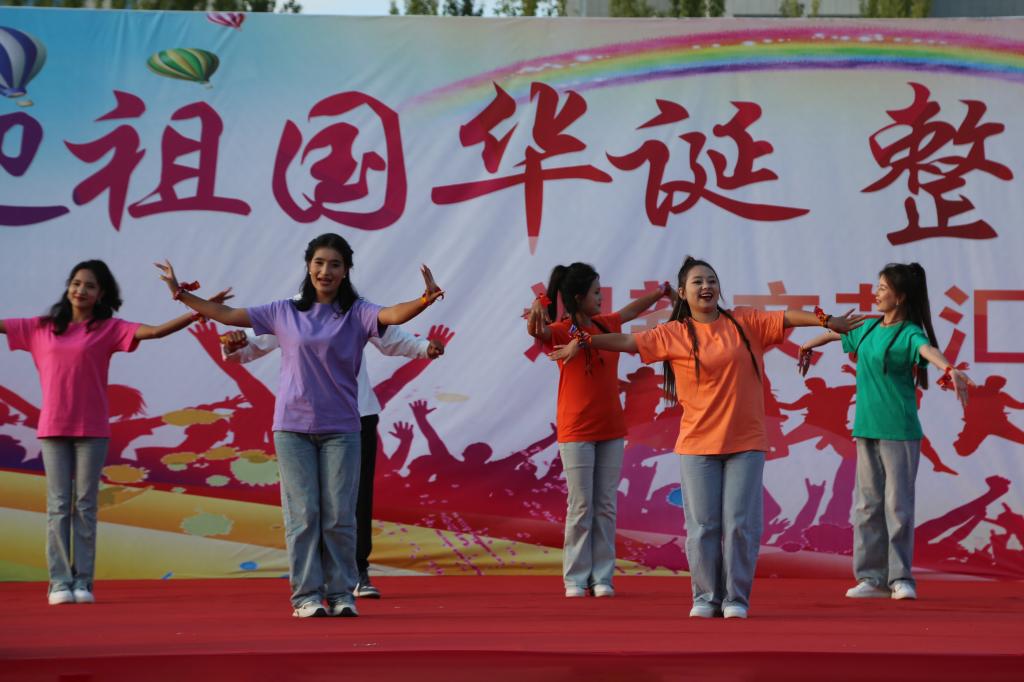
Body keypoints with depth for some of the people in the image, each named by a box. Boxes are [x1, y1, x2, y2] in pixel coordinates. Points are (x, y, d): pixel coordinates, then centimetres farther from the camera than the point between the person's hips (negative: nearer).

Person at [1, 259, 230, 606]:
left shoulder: (109, 328, 1)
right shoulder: (41, 327, 9)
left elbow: (156, 330, -8)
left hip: (92, 429, -2)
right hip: (53, 428, 2)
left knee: (86, 506, 1)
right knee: (58, 505, 1)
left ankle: (83, 581, 4)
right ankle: (59, 582, 1)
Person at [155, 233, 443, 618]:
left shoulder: (356, 313, 0)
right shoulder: (284, 312, 7)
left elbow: (393, 315, -19)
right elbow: (228, 315, 12)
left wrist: (425, 300, -38)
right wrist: (182, 295, 10)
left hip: (340, 429, -1)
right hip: (293, 427, 1)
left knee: (339, 516, 0)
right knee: (303, 514, 0)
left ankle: (341, 594, 7)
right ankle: (306, 596, 4)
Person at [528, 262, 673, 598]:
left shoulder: (606, 325, 10)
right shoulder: (562, 331, -9)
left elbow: (631, 310, 29)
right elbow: (536, 330, -30)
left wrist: (660, 293, 36)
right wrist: (535, 315, -51)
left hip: (611, 429, 6)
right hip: (576, 432, -6)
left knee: (606, 506, 5)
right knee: (580, 506, -3)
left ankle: (602, 577, 8)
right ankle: (575, 579, 2)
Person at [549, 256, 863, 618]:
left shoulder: (745, 322, 4)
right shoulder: (673, 334, 0)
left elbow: (787, 317, 1)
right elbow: (628, 341, -5)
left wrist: (827, 322, -8)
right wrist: (583, 342, -13)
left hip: (746, 442, 0)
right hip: (697, 445, 0)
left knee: (740, 524, 0)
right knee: (703, 525, 3)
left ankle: (736, 598, 9)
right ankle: (705, 598, 12)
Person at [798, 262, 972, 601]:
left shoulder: (909, 334, -11)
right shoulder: (869, 328, 11)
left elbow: (929, 350, -33)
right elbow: (836, 333, 30)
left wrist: (950, 369, -54)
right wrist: (808, 346, 48)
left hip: (899, 430, -7)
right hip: (867, 427, 7)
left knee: (897, 504, -4)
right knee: (867, 503, 7)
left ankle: (900, 577, 2)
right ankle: (872, 577, 12)